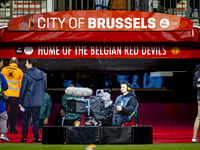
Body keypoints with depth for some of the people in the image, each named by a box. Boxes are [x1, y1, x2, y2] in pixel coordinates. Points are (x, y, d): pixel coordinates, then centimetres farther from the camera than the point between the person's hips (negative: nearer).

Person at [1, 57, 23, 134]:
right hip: (15, 95, -1)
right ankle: (12, 129, 4)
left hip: (5, 94, 1)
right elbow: (21, 84, 2)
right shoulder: (19, 71, -1)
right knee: (13, 112, 4)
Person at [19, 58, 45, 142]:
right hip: (38, 102, 4)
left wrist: (20, 102, -3)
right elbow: (43, 88, 11)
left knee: (26, 119, 5)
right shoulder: (41, 74, 3)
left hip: (27, 101, -3)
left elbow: (23, 89, -9)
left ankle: (24, 138, 6)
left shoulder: (26, 75, -11)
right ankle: (36, 137, 6)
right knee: (36, 119, 8)